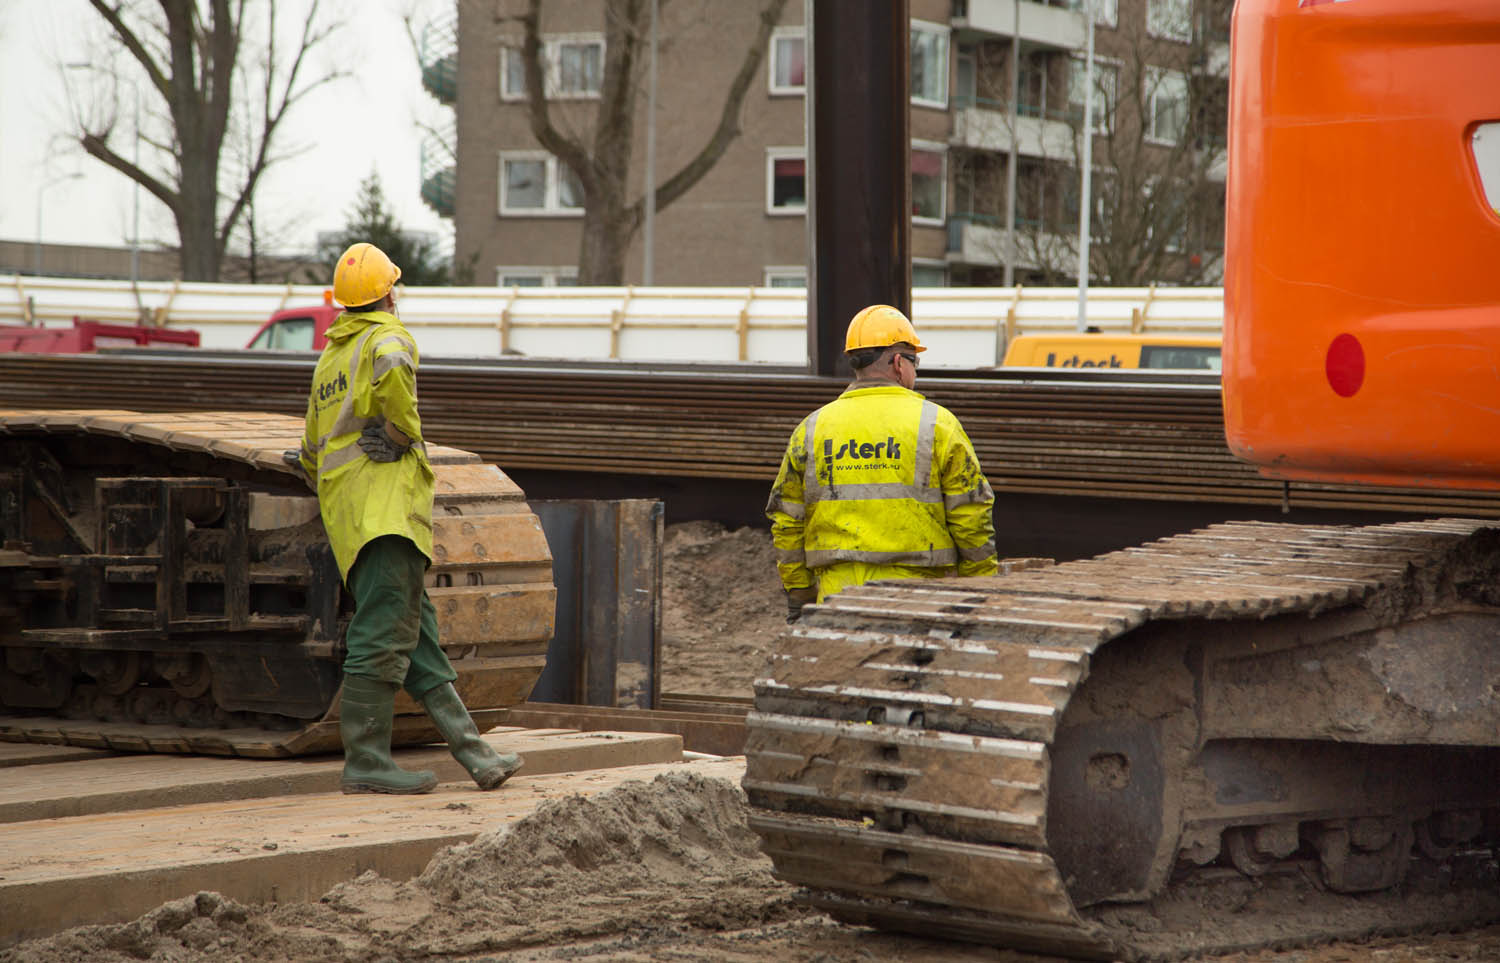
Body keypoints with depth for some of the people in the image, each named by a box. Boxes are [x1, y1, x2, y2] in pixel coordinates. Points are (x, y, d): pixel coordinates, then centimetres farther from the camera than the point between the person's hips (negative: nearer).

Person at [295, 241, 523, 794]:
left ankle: (473, 753, 6)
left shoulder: (330, 358, 25)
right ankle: (365, 764, -13)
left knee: (419, 639, 6)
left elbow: (313, 452, 28)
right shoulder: (387, 336, -1)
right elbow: (391, 368, -28)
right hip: (385, 504, -9)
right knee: (384, 634, -11)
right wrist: (403, 434, -14)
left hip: (343, 510, 9)